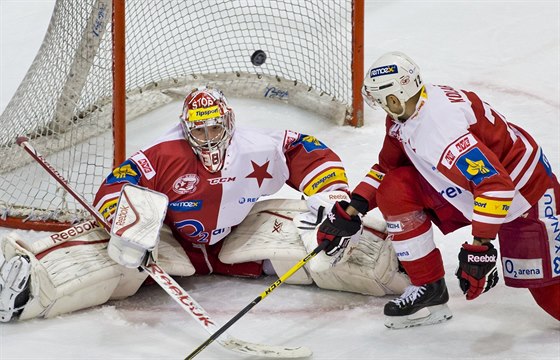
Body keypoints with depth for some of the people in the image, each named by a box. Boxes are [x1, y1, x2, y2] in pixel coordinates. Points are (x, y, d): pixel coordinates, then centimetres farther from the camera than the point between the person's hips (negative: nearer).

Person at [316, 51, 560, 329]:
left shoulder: (439, 127, -34)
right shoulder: (404, 115, -5)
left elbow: (496, 185, -39)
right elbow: (387, 167, 12)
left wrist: (480, 247, -39)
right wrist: (350, 211, 5)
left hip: (525, 193, -9)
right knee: (393, 189, -7)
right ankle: (429, 288, 4)